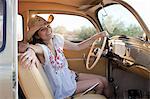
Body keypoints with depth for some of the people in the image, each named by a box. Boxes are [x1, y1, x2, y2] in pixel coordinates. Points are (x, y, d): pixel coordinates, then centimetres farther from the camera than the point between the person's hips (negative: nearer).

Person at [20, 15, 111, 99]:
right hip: (61, 87, -6)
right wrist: (31, 50, -72)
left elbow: (78, 47, 6)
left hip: (69, 75, 6)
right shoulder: (42, 48, -26)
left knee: (104, 81, 6)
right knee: (99, 84, -4)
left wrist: (97, 36, -1)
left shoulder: (57, 40, -6)